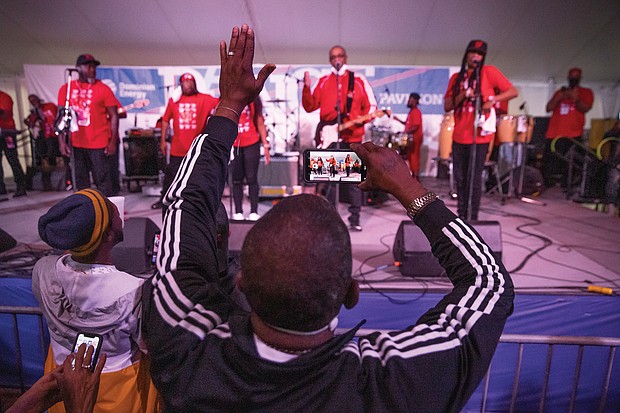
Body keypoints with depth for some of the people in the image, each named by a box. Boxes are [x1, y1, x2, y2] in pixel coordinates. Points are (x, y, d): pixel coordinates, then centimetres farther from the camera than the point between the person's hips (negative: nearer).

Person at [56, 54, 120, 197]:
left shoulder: (103, 89, 0)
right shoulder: (66, 88, 8)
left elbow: (114, 116, -2)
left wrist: (113, 141, -9)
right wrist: (61, 141, 3)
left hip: (99, 144, -3)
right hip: (76, 144, 3)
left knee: (103, 181, -1)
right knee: (81, 182, 10)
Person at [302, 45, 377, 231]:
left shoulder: (358, 80, 10)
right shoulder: (323, 81, 14)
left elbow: (371, 106, 8)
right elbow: (310, 107, 8)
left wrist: (362, 119, -10)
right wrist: (307, 88, -6)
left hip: (352, 136, -1)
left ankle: (355, 219, 7)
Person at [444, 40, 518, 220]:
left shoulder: (489, 72, 0)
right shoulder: (456, 78, 11)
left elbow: (513, 91, -1)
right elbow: (447, 106, 5)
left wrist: (493, 99, -16)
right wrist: (462, 95, -11)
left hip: (479, 136, -4)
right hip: (459, 136, 4)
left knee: (474, 178, -4)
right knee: (459, 178, 8)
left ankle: (472, 219, 5)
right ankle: (461, 216, 19)